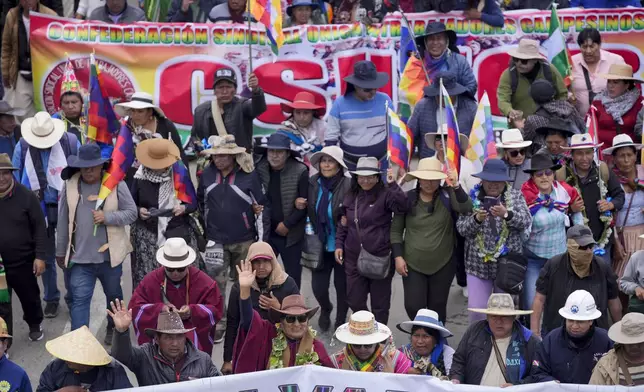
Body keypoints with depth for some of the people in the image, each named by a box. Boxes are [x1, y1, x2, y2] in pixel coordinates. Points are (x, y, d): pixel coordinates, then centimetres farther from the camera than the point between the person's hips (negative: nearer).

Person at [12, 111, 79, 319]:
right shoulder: (22, 147, -6)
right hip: (39, 209, 2)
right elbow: (17, 179, 3)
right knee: (46, 256, 12)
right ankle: (51, 298, 25)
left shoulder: (70, 142, -10)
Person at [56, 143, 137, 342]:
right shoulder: (70, 185, -3)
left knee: (113, 295, 20)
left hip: (110, 254, 0)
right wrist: (60, 252, 8)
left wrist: (107, 217, -23)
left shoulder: (116, 184, -8)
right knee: (79, 299, -5)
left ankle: (113, 328, 44)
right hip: (79, 257, 0)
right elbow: (63, 221, 3)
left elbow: (132, 212, -7)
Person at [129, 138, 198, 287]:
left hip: (178, 233, 0)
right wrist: (139, 211, -12)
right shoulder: (140, 177, -1)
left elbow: (194, 203, 6)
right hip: (147, 235, 0)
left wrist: (184, 208, -15)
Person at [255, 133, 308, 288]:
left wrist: (287, 224, -13)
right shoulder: (259, 170, -1)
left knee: (293, 276, 9)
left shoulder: (300, 172, -12)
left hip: (291, 234, -3)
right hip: (266, 233, 3)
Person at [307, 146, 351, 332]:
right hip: (320, 245, 3)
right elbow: (309, 212, 11)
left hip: (341, 246, -3)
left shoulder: (349, 186, -17)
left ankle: (340, 322, 35)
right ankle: (325, 310, 39)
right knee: (318, 286, 5)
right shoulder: (312, 184, -3)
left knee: (342, 285, 11)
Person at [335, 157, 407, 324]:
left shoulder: (385, 194, -9)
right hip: (354, 259, 5)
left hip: (380, 259, -5)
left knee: (380, 304, 8)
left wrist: (393, 185, -34)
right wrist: (339, 244, 10)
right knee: (355, 301, 13)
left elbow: (402, 207, -28)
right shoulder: (350, 196, 7)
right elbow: (343, 223, 17)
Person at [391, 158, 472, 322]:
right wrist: (398, 257, -4)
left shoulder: (448, 196, -5)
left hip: (443, 265, 0)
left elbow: (466, 208, -23)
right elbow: (396, 230, 3)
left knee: (437, 308, 10)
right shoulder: (408, 199, -2)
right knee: (413, 306, -3)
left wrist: (456, 187, -37)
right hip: (412, 264, 0)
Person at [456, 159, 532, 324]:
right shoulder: (473, 197, 2)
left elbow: (526, 221, -10)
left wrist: (506, 214, -28)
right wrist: (476, 219, -21)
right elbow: (461, 228, -2)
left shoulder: (515, 196, 3)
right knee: (476, 310, -2)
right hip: (478, 263, 0)